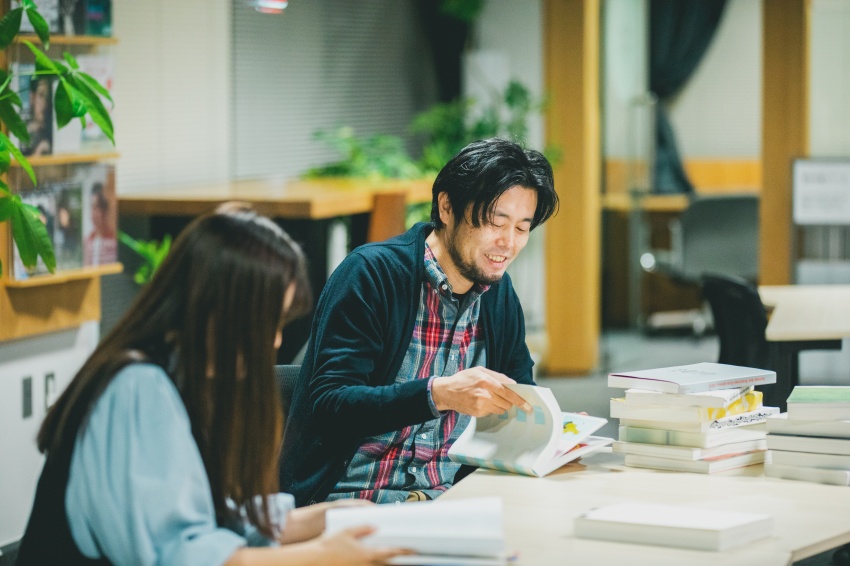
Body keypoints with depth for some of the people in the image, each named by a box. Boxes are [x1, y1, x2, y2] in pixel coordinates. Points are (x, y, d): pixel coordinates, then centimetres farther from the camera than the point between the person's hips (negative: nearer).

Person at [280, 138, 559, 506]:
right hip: (350, 500, -7)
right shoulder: (371, 273, -9)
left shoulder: (500, 292, 12)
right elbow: (328, 406, -18)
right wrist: (439, 394, -31)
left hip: (448, 502, 7)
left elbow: (518, 394, 24)